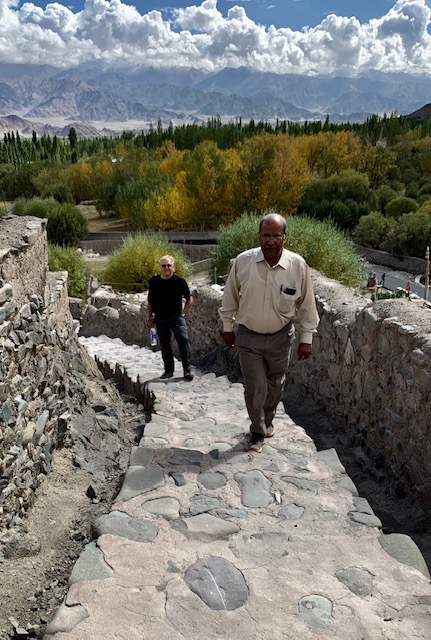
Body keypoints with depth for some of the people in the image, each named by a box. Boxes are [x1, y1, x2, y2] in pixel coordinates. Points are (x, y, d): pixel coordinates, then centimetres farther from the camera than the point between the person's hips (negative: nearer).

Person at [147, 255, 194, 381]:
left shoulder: (179, 281, -4)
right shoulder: (154, 281, 2)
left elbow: (189, 299, 7)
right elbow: (150, 301, 13)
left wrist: (183, 313, 0)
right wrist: (150, 318, 12)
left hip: (176, 317, -3)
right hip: (160, 318, 3)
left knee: (183, 340, -17)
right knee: (165, 345, 9)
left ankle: (187, 370, -9)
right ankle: (168, 370, 23)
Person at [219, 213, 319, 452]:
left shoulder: (298, 265, -13)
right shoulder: (242, 261, -14)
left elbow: (306, 304, -3)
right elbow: (230, 297, 1)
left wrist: (306, 338, -1)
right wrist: (228, 327, 6)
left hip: (280, 336, 1)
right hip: (248, 336, -1)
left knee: (275, 385, 18)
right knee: (255, 387, 1)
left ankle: (267, 420, 45)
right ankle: (257, 431, 25)